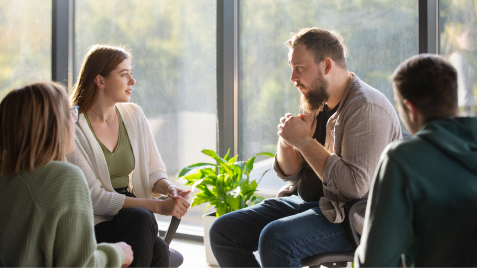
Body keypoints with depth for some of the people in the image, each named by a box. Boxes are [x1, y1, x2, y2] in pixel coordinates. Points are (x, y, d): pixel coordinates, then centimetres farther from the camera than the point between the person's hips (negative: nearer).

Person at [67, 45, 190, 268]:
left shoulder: (134, 115, 8)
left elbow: (153, 171, 13)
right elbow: (94, 198, -17)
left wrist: (169, 189, -12)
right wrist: (157, 206, -23)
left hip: (129, 214, 5)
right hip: (91, 223, -5)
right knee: (157, 250, -33)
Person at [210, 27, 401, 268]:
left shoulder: (367, 108, -16)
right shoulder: (315, 103, 11)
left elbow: (356, 186, -26)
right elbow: (289, 173, 16)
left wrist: (303, 141, -20)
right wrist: (285, 141, -7)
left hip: (352, 218, -9)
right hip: (305, 201, 9)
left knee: (275, 238, -34)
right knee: (223, 230, -2)